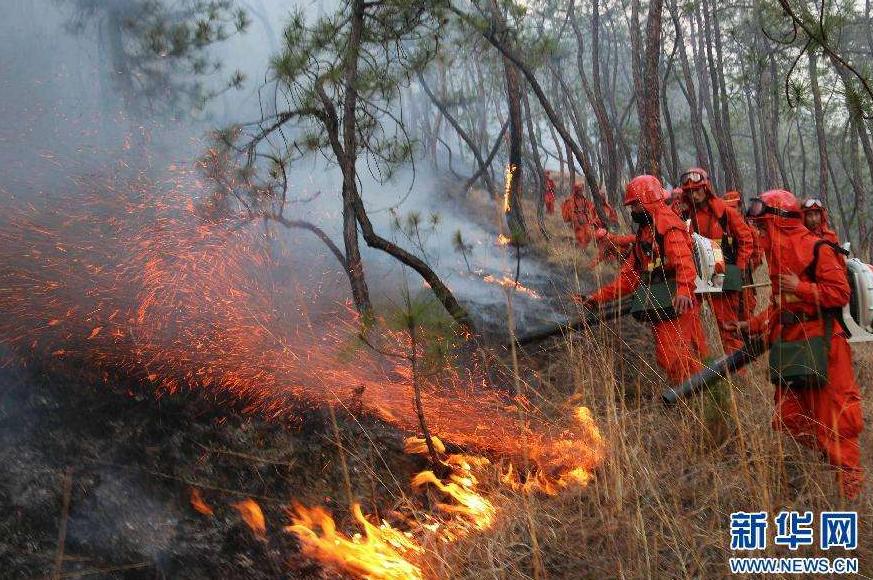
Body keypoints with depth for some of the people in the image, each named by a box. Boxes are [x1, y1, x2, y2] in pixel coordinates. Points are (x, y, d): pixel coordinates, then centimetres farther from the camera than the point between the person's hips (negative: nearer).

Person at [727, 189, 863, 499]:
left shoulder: (818, 250, -11)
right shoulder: (778, 256, 16)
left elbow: (840, 293, -16)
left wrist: (800, 287, -20)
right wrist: (751, 326, 14)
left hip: (820, 347, -8)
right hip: (788, 346, 8)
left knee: (833, 417, -6)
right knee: (789, 418, 10)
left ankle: (851, 485, 1)